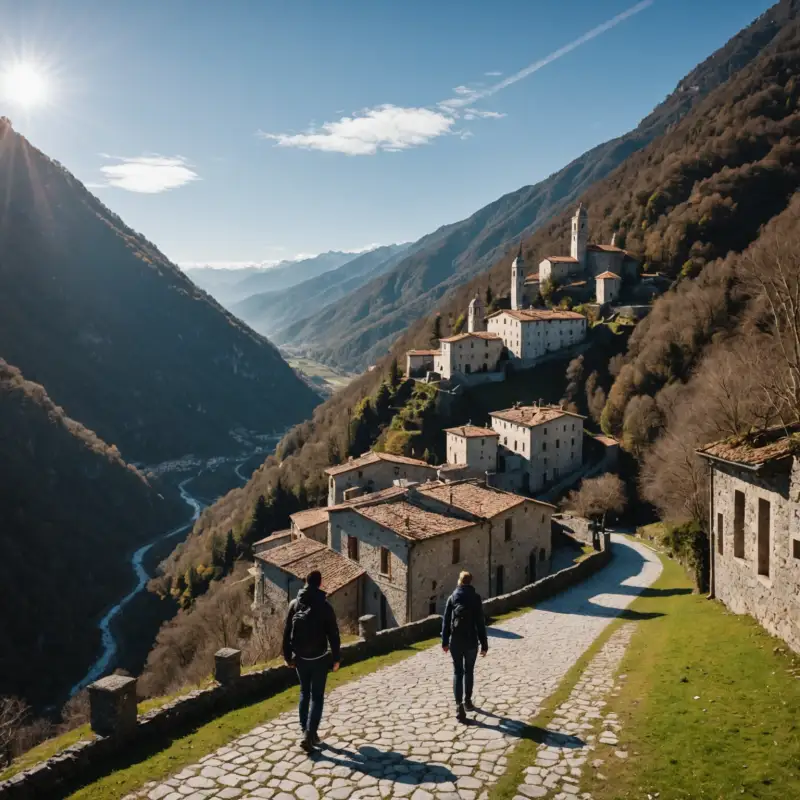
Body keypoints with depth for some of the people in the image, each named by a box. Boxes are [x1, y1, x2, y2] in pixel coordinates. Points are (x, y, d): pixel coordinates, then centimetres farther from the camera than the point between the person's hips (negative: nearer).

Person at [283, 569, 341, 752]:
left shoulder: (294, 604, -3)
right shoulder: (324, 606, -13)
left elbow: (287, 632, 2)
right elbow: (333, 634, -10)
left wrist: (287, 656, 12)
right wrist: (336, 658, 0)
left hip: (300, 658, 4)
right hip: (319, 658, -3)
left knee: (304, 693, 20)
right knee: (317, 696, 4)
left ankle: (305, 730, 23)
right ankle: (309, 733, -8)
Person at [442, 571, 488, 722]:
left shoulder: (452, 598, 0)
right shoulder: (476, 598, -5)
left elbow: (446, 621, 2)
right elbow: (480, 623, -6)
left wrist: (445, 642, 11)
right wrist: (484, 644, -1)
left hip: (455, 641, 1)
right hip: (471, 641, 0)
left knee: (457, 672, 4)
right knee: (469, 671, 18)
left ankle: (459, 706, -6)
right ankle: (467, 701, 30)